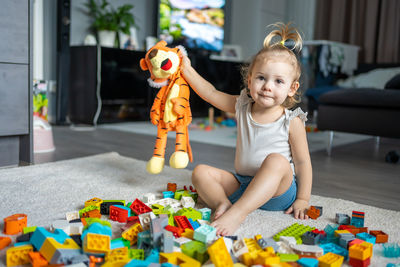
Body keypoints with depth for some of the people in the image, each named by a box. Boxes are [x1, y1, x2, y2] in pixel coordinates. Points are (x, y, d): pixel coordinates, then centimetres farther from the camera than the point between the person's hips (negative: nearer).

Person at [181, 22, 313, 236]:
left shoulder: (292, 122, -8)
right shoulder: (242, 107, 4)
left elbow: (302, 163, -6)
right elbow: (211, 94, 8)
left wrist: (302, 199, -9)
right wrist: (187, 69, 5)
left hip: (278, 192, -4)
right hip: (242, 185, 5)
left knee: (276, 161, -36)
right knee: (200, 172, -9)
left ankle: (236, 213, -45)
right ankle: (223, 204, -33)